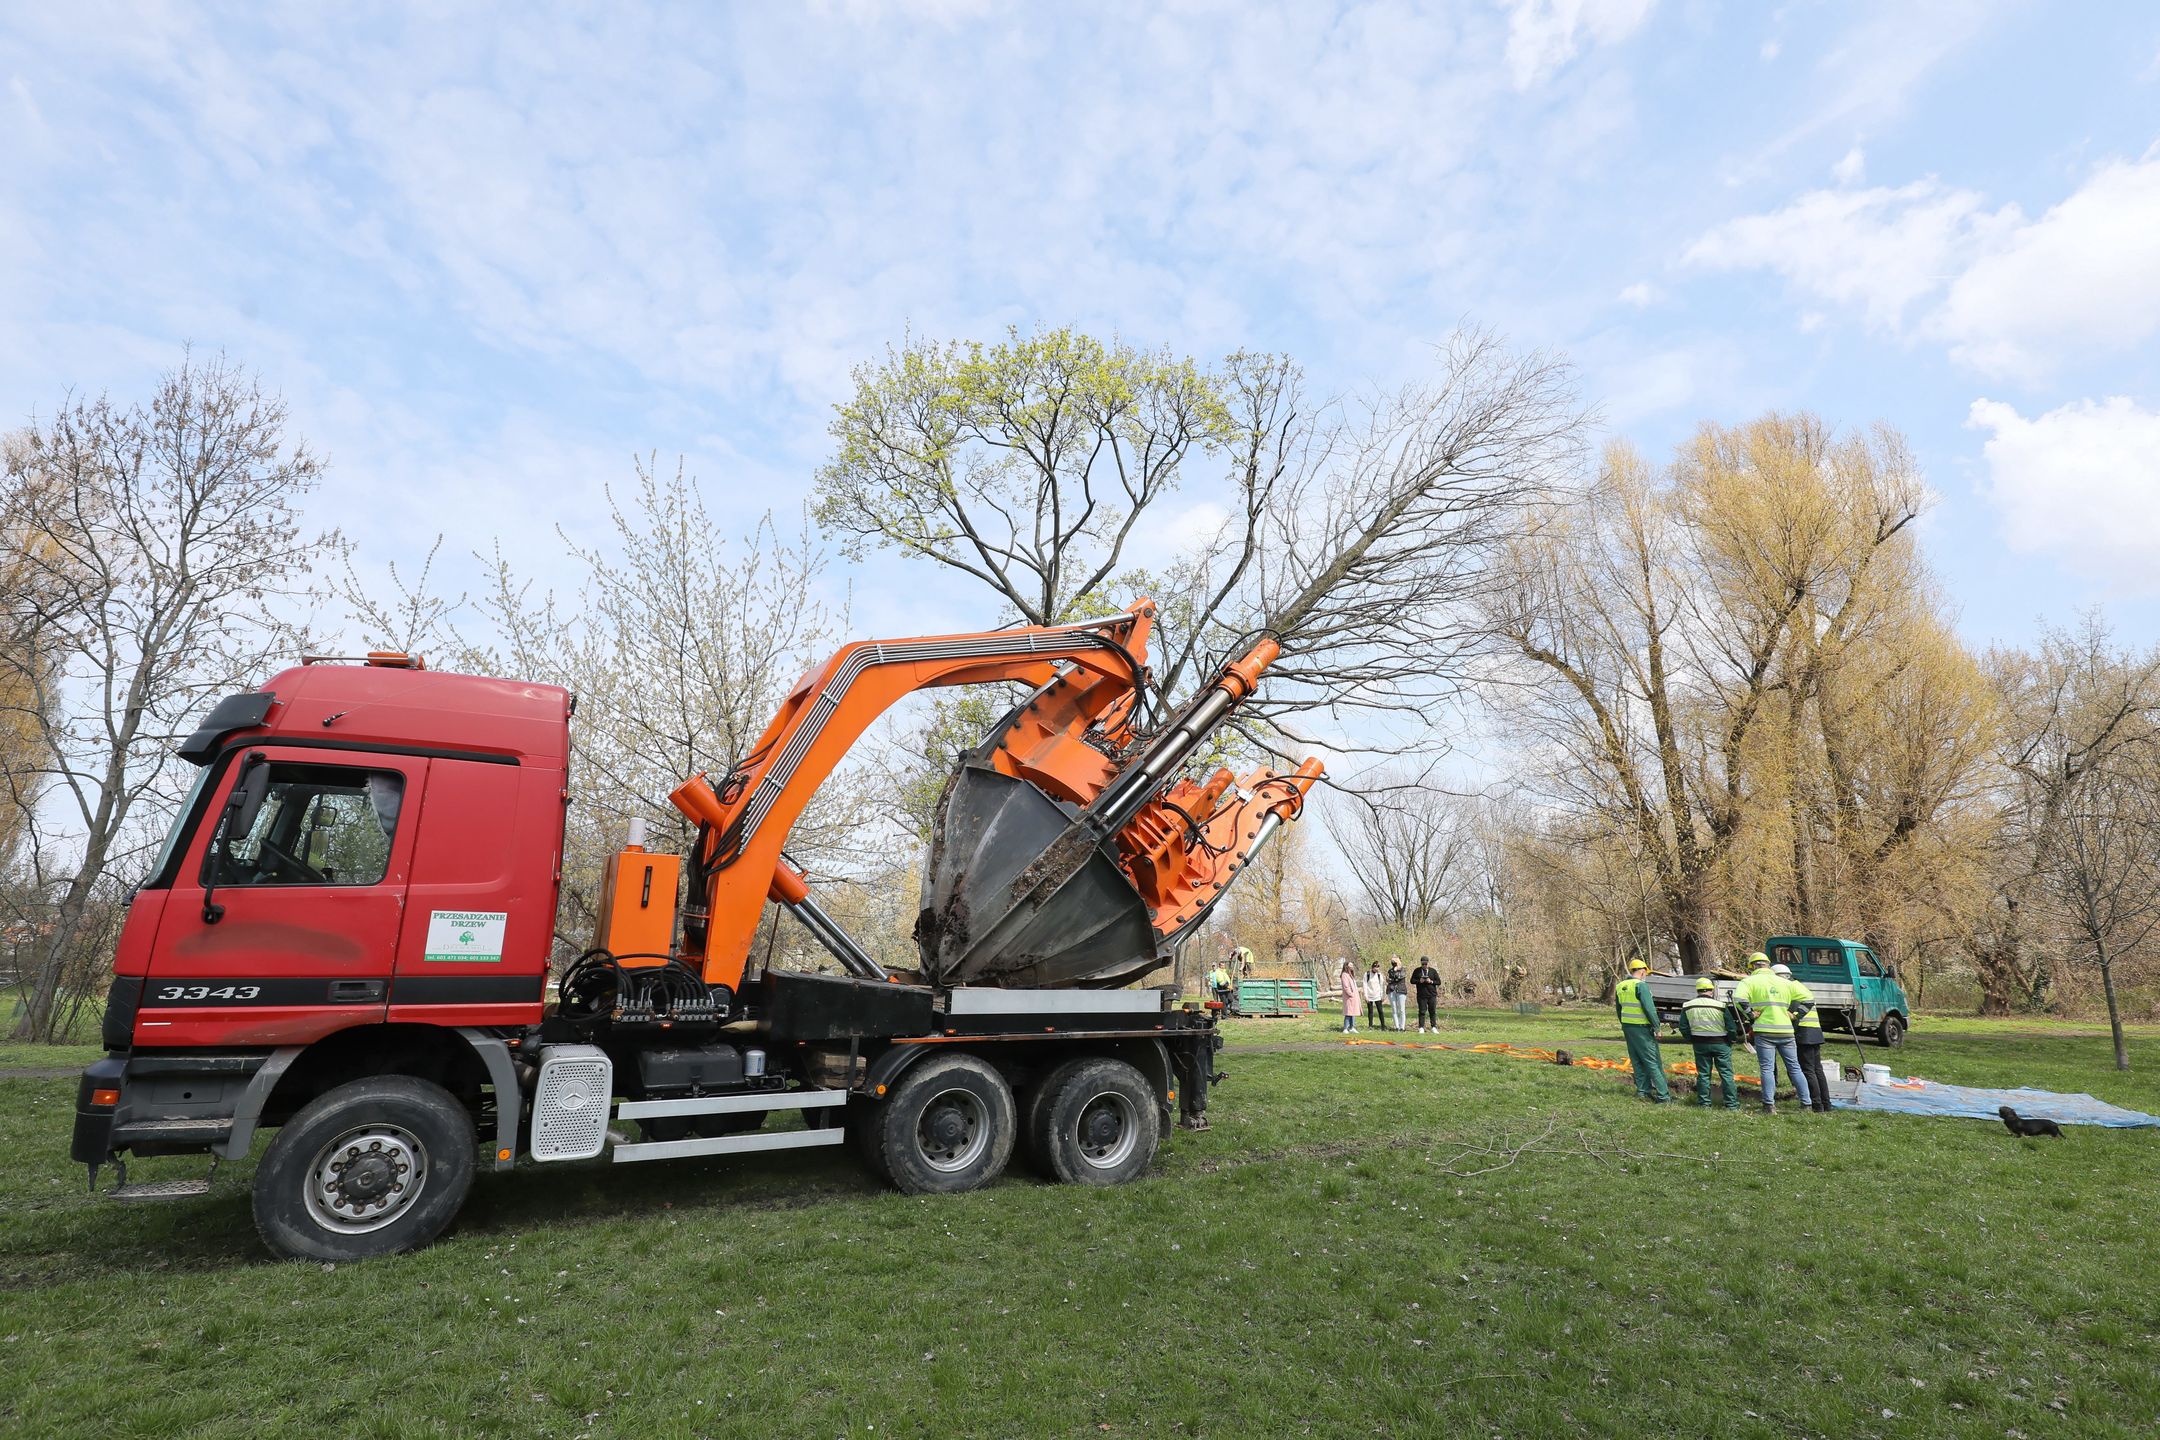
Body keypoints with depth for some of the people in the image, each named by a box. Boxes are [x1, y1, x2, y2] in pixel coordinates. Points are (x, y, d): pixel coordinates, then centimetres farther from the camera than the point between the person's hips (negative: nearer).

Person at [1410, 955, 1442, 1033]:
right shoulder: (1417, 971, 6)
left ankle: (1433, 1028, 12)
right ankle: (1421, 1028, 2)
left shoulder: (1433, 971, 7)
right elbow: (1412, 980, 5)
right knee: (1422, 1012, -1)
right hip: (1421, 995, -1)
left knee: (1433, 1012, 4)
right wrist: (1419, 981, -12)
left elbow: (1439, 982, 5)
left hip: (1432, 995, 1)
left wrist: (1431, 981, -13)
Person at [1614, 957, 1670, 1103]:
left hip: (1627, 1027, 7)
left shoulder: (1620, 987, 10)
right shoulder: (1641, 985, -14)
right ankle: (1663, 1095, -2)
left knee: (1637, 1061, 14)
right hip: (1642, 1028, -7)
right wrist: (1657, 1027, -11)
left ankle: (1643, 1091, 17)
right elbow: (1649, 1008, -19)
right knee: (1652, 1062, -3)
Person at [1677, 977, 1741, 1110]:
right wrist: (1731, 1040, 11)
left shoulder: (1687, 1007, -3)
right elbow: (1732, 1028, -8)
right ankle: (1732, 1104, 9)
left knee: (1703, 1074, 9)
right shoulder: (1720, 1006, -12)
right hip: (1720, 1044, -2)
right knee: (1726, 1074, 6)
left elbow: (1683, 1028, 1)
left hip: (1700, 1044, 2)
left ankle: (1704, 1103, 12)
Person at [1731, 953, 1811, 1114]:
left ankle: (1770, 1105, -4)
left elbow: (1738, 998, -19)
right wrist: (1795, 1015, 17)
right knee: (1794, 1068, 13)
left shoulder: (1750, 981, -3)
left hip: (1764, 1032, -4)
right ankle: (1806, 1103, 16)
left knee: (1767, 1069, 0)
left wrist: (1751, 1013, -7)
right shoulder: (1785, 983, 11)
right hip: (1786, 1031, 4)